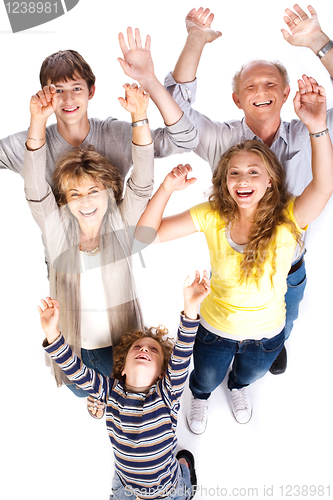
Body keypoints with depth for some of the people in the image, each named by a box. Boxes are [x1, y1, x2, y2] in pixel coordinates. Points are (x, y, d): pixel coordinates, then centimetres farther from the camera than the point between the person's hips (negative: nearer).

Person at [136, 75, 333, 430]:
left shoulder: (287, 220, -26)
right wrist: (167, 189, -40)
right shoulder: (212, 216, -22)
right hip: (215, 328, 0)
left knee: (249, 374, 35)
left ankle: (237, 388, 74)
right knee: (205, 380, 30)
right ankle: (200, 398, 69)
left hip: (266, 334, 1)